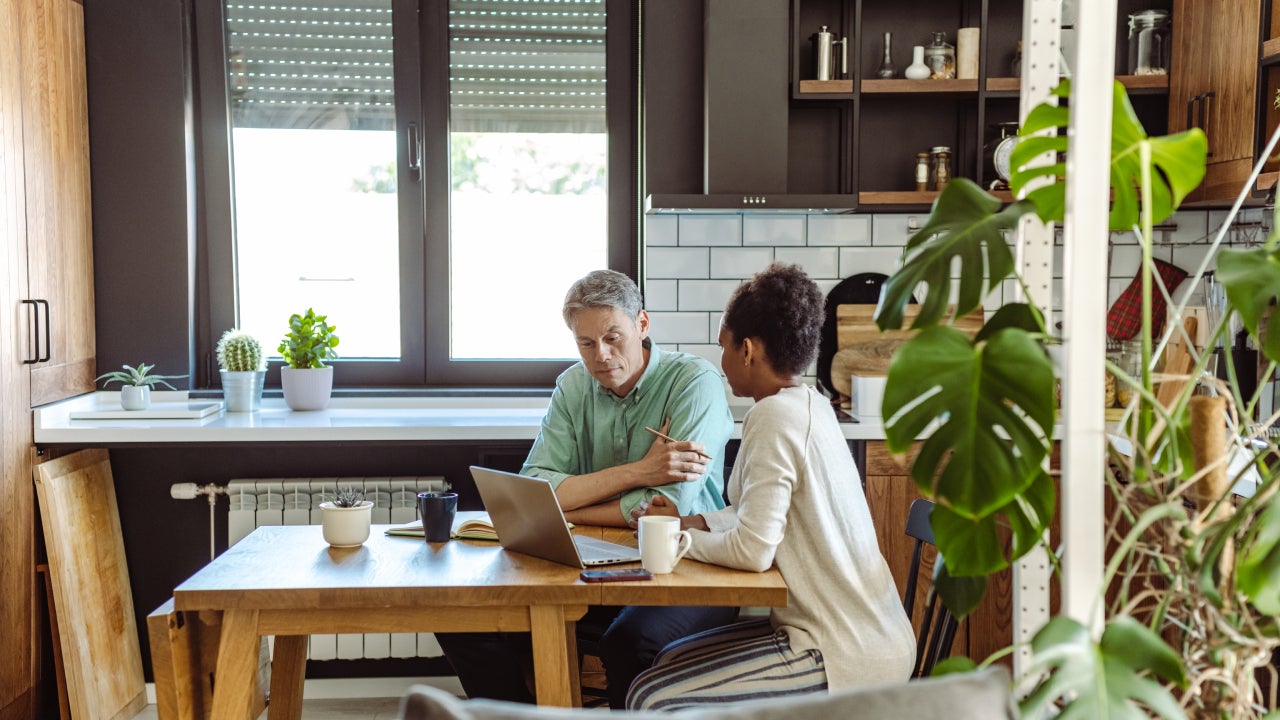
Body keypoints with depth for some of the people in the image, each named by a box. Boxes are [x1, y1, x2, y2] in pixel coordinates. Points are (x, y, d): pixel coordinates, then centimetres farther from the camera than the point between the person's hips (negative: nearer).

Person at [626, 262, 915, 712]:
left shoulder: (774, 415, -20)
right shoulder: (811, 404, 9)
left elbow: (752, 550, -23)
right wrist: (687, 521, 12)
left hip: (847, 658, -10)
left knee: (652, 699, -12)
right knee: (670, 660, 18)